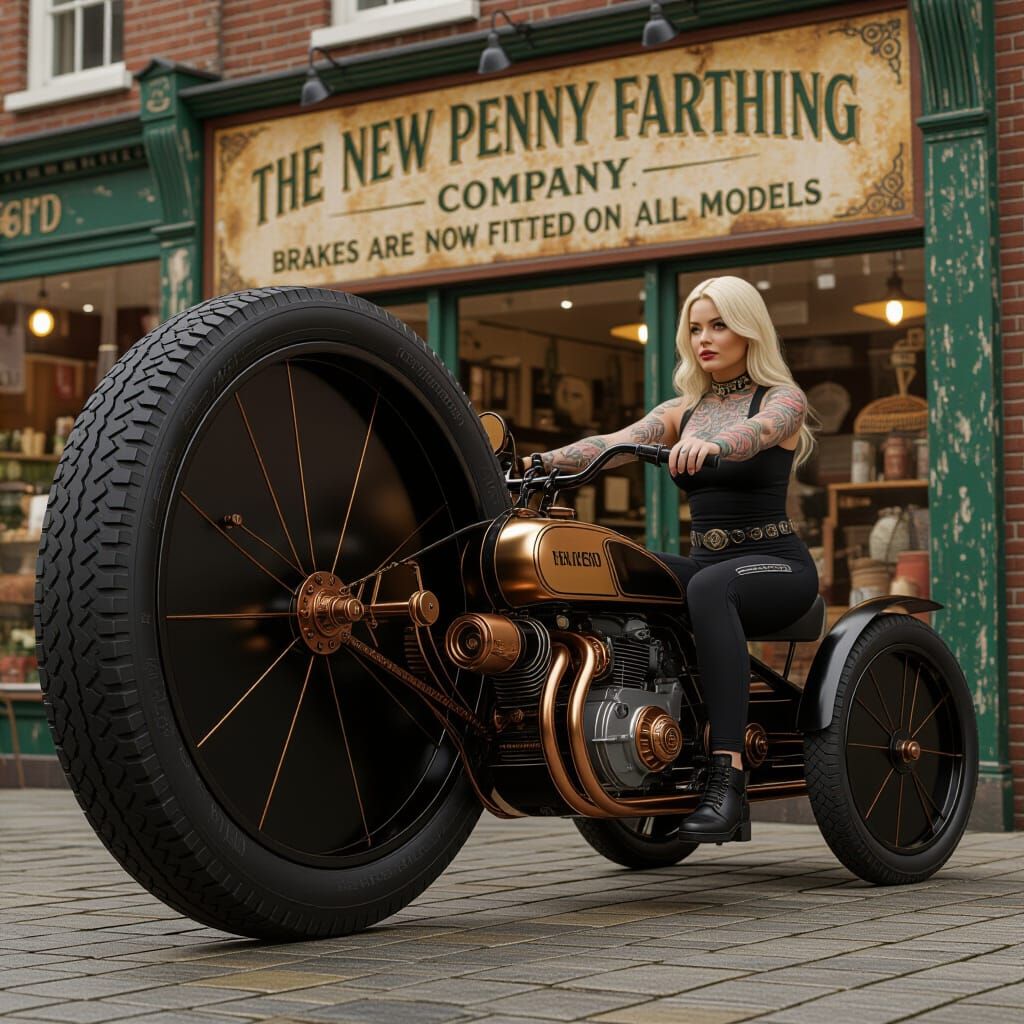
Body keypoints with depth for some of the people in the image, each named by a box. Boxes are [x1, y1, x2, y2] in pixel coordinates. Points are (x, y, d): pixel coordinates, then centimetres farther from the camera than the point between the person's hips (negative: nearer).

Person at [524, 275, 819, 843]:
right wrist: (542, 459, -21)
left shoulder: (783, 399, 0)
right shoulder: (681, 410, 15)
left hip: (775, 564, -5)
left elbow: (754, 432, -25)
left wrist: (708, 444, -48)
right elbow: (612, 442, -3)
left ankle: (727, 776, -45)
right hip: (705, 560, 5)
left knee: (707, 588, -39)